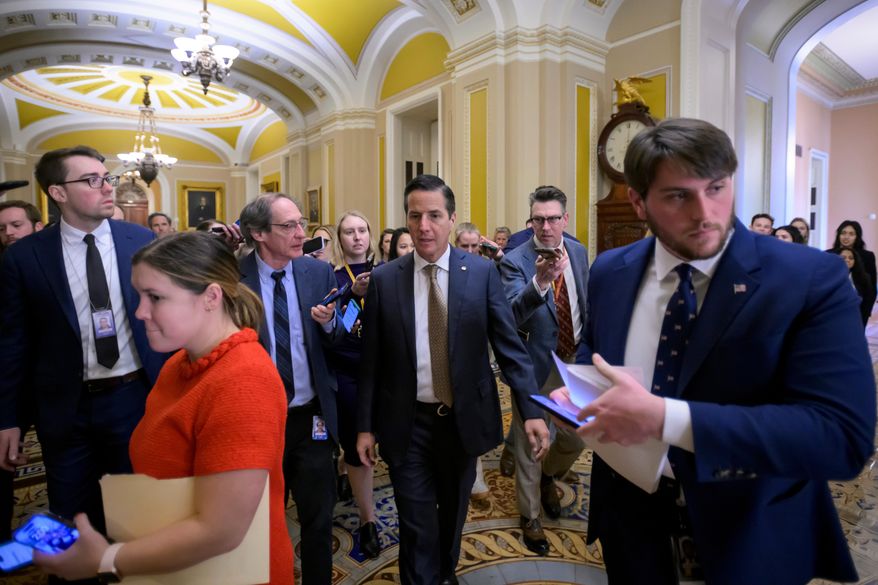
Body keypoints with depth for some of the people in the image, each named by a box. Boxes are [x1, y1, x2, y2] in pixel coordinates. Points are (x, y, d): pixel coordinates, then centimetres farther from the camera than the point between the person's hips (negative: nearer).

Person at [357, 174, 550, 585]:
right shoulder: (384, 280, -6)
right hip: (407, 422, -1)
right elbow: (371, 360, -2)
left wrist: (532, 409, -13)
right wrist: (365, 425, 0)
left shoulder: (482, 272, -7)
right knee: (416, 525, 7)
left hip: (464, 417, 2)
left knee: (453, 513, 23)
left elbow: (509, 345, -6)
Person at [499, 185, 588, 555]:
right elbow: (511, 316, -31)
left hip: (576, 360, 5)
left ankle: (548, 476, 49)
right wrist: (540, 281, -47)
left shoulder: (578, 252, 2)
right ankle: (530, 515, 32)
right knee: (529, 444, 9)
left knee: (577, 436, 16)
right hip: (537, 366, -5)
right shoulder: (515, 261, -17)